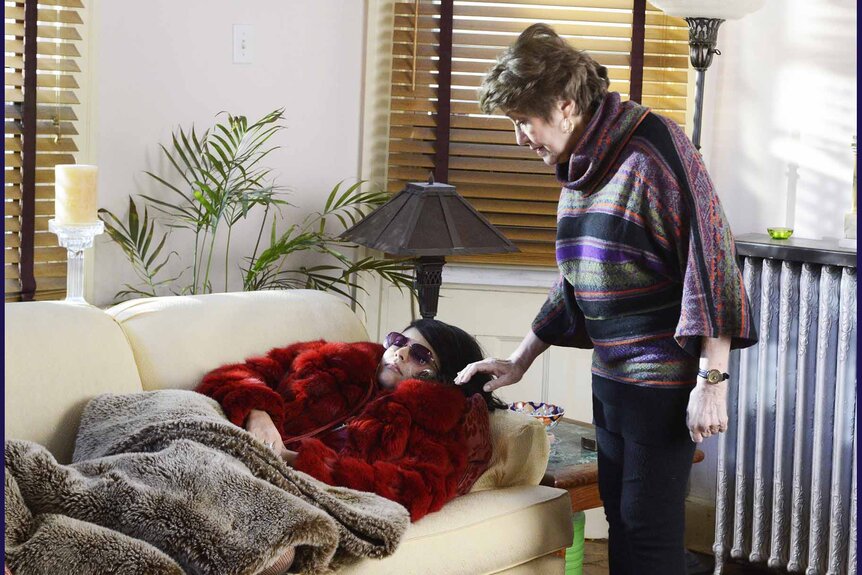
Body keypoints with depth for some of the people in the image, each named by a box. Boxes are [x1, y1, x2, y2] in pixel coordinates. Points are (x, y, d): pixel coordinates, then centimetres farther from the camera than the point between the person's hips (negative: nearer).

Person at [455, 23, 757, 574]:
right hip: (609, 378, 8)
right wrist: (519, 363, 23)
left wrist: (712, 379, -21)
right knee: (621, 525, 13)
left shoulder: (652, 146, -15)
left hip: (664, 380, -8)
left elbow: (711, 254, -19)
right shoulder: (580, 166, 12)